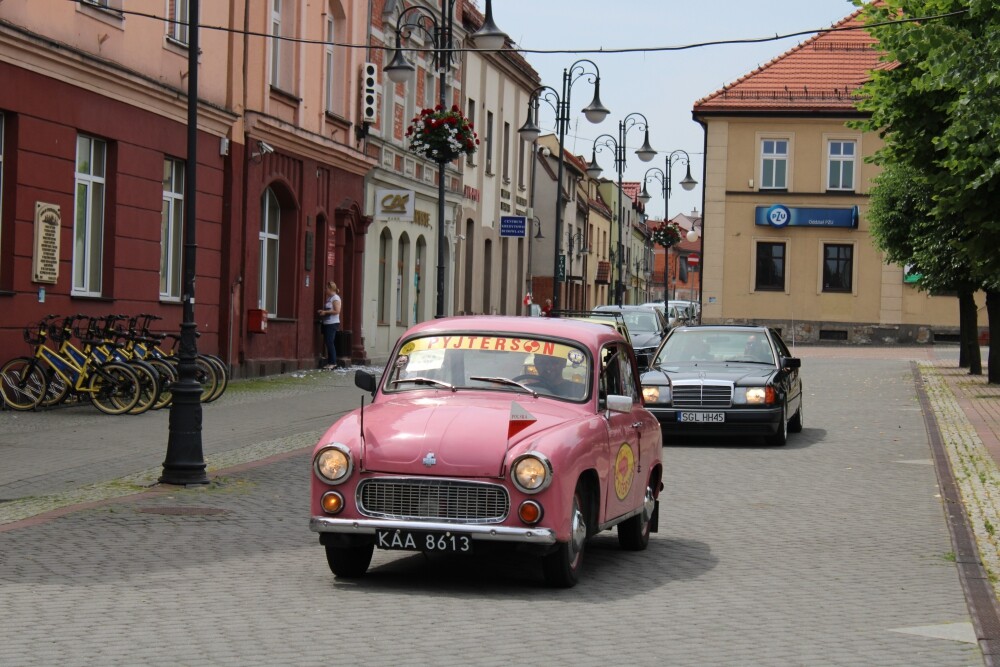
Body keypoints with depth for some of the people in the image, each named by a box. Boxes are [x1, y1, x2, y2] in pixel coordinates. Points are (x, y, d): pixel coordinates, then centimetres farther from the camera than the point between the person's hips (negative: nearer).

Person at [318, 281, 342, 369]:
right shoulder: (329, 298, 17)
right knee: (328, 343, 7)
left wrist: (325, 312, -15)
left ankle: (333, 363, -8)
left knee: (330, 343, -11)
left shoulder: (335, 298, -10)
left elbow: (337, 311, -19)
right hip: (327, 323, 9)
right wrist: (322, 311, 8)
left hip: (333, 324, -9)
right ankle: (329, 362, 9)